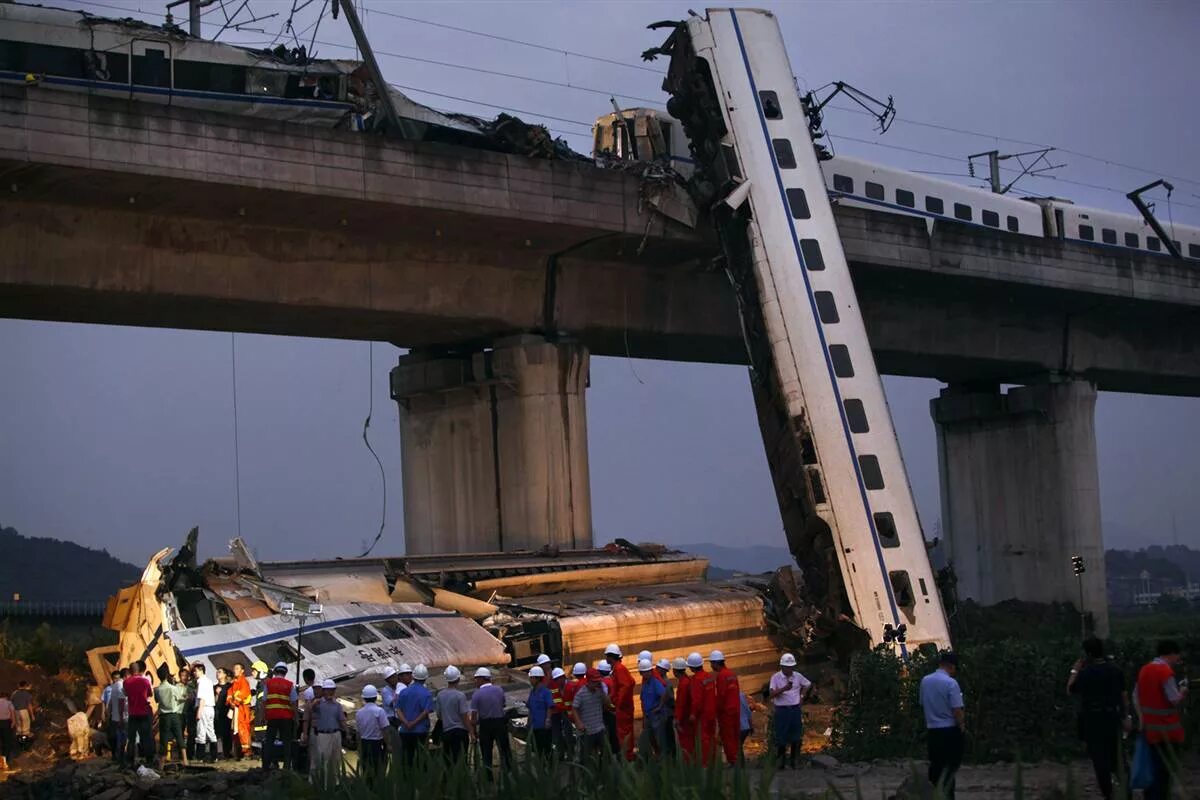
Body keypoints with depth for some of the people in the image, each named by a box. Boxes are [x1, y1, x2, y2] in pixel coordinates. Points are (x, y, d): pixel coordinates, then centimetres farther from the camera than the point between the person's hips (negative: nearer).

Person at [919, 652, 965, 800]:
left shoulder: (925, 681, 3)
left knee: (935, 766, 12)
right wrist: (962, 726, -1)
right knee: (950, 768, 1)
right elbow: (956, 710, -17)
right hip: (950, 729, -5)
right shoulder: (950, 683, -16)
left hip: (932, 729, 5)